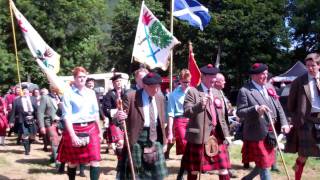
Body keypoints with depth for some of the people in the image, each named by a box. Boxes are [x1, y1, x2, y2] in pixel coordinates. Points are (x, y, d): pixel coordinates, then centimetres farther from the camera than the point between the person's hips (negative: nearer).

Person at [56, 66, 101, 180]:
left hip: (91, 129, 4)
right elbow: (66, 116, -11)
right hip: (74, 129, -3)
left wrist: (99, 131, 16)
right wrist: (73, 135, -18)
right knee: (73, 162, 10)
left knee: (95, 160, -4)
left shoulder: (91, 93, 9)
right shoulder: (68, 93, -6)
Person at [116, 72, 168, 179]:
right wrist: (119, 117, -34)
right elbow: (122, 119, -10)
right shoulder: (131, 97, -10)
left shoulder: (160, 97, 7)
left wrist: (164, 142, 14)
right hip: (136, 141, -4)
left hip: (155, 140, 5)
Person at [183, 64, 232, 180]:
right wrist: (200, 105, -26)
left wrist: (226, 134, 11)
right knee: (194, 170, 6)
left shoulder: (217, 93, 15)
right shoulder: (192, 92, -4)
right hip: (199, 136, -5)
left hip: (218, 136, 5)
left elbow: (222, 116, 17)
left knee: (223, 169, 7)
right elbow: (186, 113, -12)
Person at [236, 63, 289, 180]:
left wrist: (284, 123, 1)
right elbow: (240, 113, -15)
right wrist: (256, 109, -28)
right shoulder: (245, 91, -12)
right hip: (257, 134, -7)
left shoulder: (269, 87, 10)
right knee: (264, 165, 1)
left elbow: (278, 107, 13)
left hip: (270, 134, 7)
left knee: (266, 163, 18)